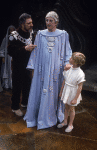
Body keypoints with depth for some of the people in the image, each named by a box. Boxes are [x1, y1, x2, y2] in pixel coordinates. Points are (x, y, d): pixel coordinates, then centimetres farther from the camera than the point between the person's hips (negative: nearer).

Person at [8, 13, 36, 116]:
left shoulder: (31, 33, 2)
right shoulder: (14, 36, -17)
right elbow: (11, 51, -23)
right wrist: (25, 49, -30)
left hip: (28, 64, 6)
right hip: (18, 66, -6)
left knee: (27, 84, 17)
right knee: (17, 86, 4)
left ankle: (25, 102, 39)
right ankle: (15, 107, 22)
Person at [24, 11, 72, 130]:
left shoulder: (63, 35, 1)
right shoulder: (40, 34, 5)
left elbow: (67, 52, 5)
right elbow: (35, 51, 7)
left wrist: (67, 64, -8)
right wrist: (33, 68, 5)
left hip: (55, 69, -1)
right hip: (42, 68, 1)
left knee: (53, 92, 7)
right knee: (38, 91, 8)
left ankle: (49, 116, 27)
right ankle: (35, 115, 28)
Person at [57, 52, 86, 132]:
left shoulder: (80, 74, -25)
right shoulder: (68, 68, -8)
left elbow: (80, 87, -19)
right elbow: (64, 81, 3)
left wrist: (75, 99, -16)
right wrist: (61, 91, 11)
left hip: (73, 93, -5)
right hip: (66, 91, 5)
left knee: (71, 109, 14)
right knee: (66, 107, 22)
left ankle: (70, 125, 36)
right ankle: (65, 122, 44)